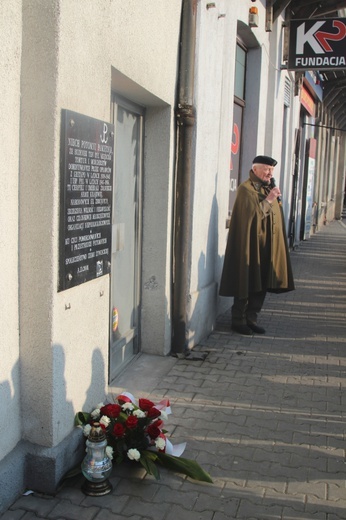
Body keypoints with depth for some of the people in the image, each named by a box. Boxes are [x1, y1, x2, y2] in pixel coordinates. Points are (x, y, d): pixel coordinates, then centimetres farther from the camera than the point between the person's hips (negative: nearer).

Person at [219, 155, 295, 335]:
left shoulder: (269, 188, 16)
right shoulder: (246, 189, -9)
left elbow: (276, 216, 25)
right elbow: (251, 214, -19)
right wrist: (268, 200, -19)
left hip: (267, 247, 8)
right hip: (250, 246, -8)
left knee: (262, 285, 10)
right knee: (246, 285, -1)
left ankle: (251, 319, 21)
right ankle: (238, 320, 11)